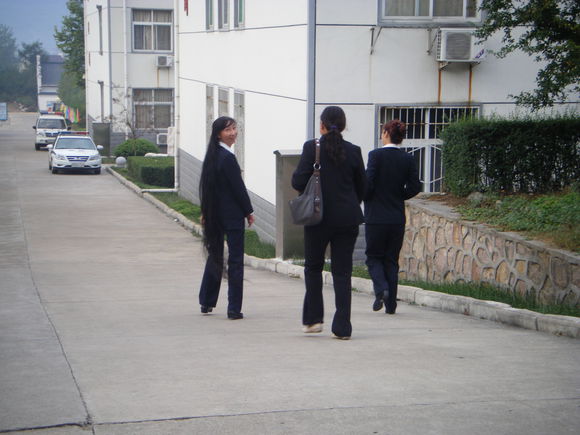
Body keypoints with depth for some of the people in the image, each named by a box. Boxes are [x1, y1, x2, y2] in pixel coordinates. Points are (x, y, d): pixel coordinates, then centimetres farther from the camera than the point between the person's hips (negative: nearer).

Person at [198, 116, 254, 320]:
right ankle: (234, 309, -3)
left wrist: (205, 213, 17)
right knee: (235, 260, -3)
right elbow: (238, 187, -15)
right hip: (232, 215, -8)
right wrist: (249, 211, -4)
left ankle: (206, 302, 28)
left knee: (215, 255, 19)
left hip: (215, 213, 8)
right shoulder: (227, 158, -18)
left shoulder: (212, 156, 8)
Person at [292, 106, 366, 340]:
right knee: (342, 272, 5)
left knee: (313, 267, 16)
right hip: (347, 219, 2)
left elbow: (298, 182, -10)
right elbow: (362, 188, 7)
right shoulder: (353, 151, 0)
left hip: (319, 217, -2)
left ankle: (313, 319, 15)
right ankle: (342, 327, 1)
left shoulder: (312, 148, -8)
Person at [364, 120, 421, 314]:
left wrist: (366, 199, 6)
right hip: (397, 217, 4)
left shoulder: (376, 155, -10)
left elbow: (368, 183, -14)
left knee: (374, 257, 10)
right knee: (392, 260, 11)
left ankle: (381, 288, -14)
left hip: (376, 216, -4)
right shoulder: (408, 159, 2)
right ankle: (391, 304, 8)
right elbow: (415, 187, 0)